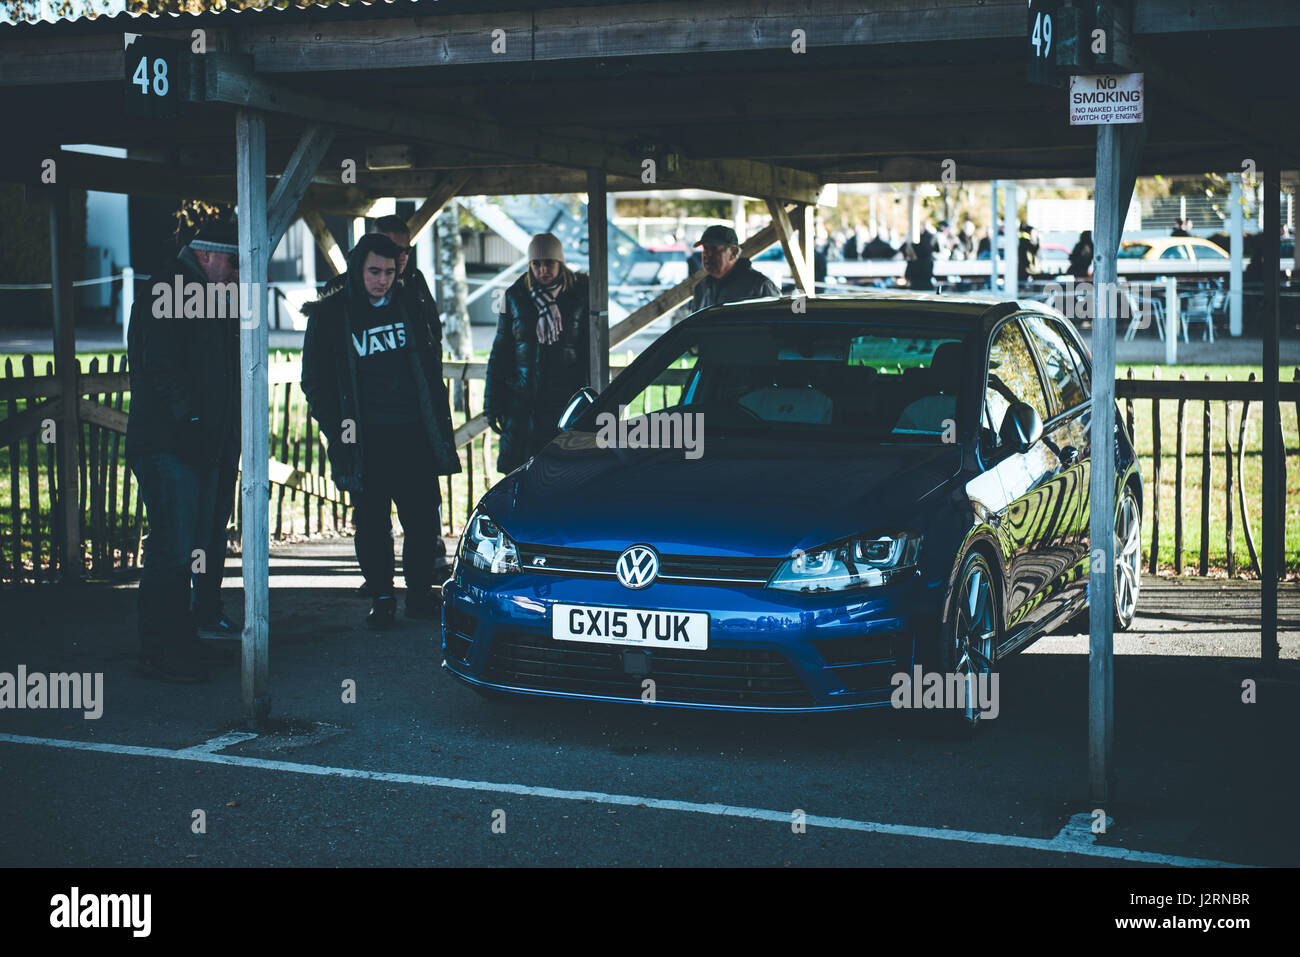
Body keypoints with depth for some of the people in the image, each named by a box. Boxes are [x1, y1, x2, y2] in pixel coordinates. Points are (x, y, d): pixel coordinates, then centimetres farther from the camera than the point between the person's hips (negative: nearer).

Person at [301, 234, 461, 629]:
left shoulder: (409, 307, 9)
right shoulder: (329, 315, 0)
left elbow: (431, 369, 15)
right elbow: (315, 382, 3)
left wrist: (439, 426, 9)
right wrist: (338, 431, -6)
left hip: (414, 434, 3)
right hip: (366, 440, -2)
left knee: (423, 519, 3)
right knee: (372, 523, 2)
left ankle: (421, 595, 16)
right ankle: (381, 598, 14)